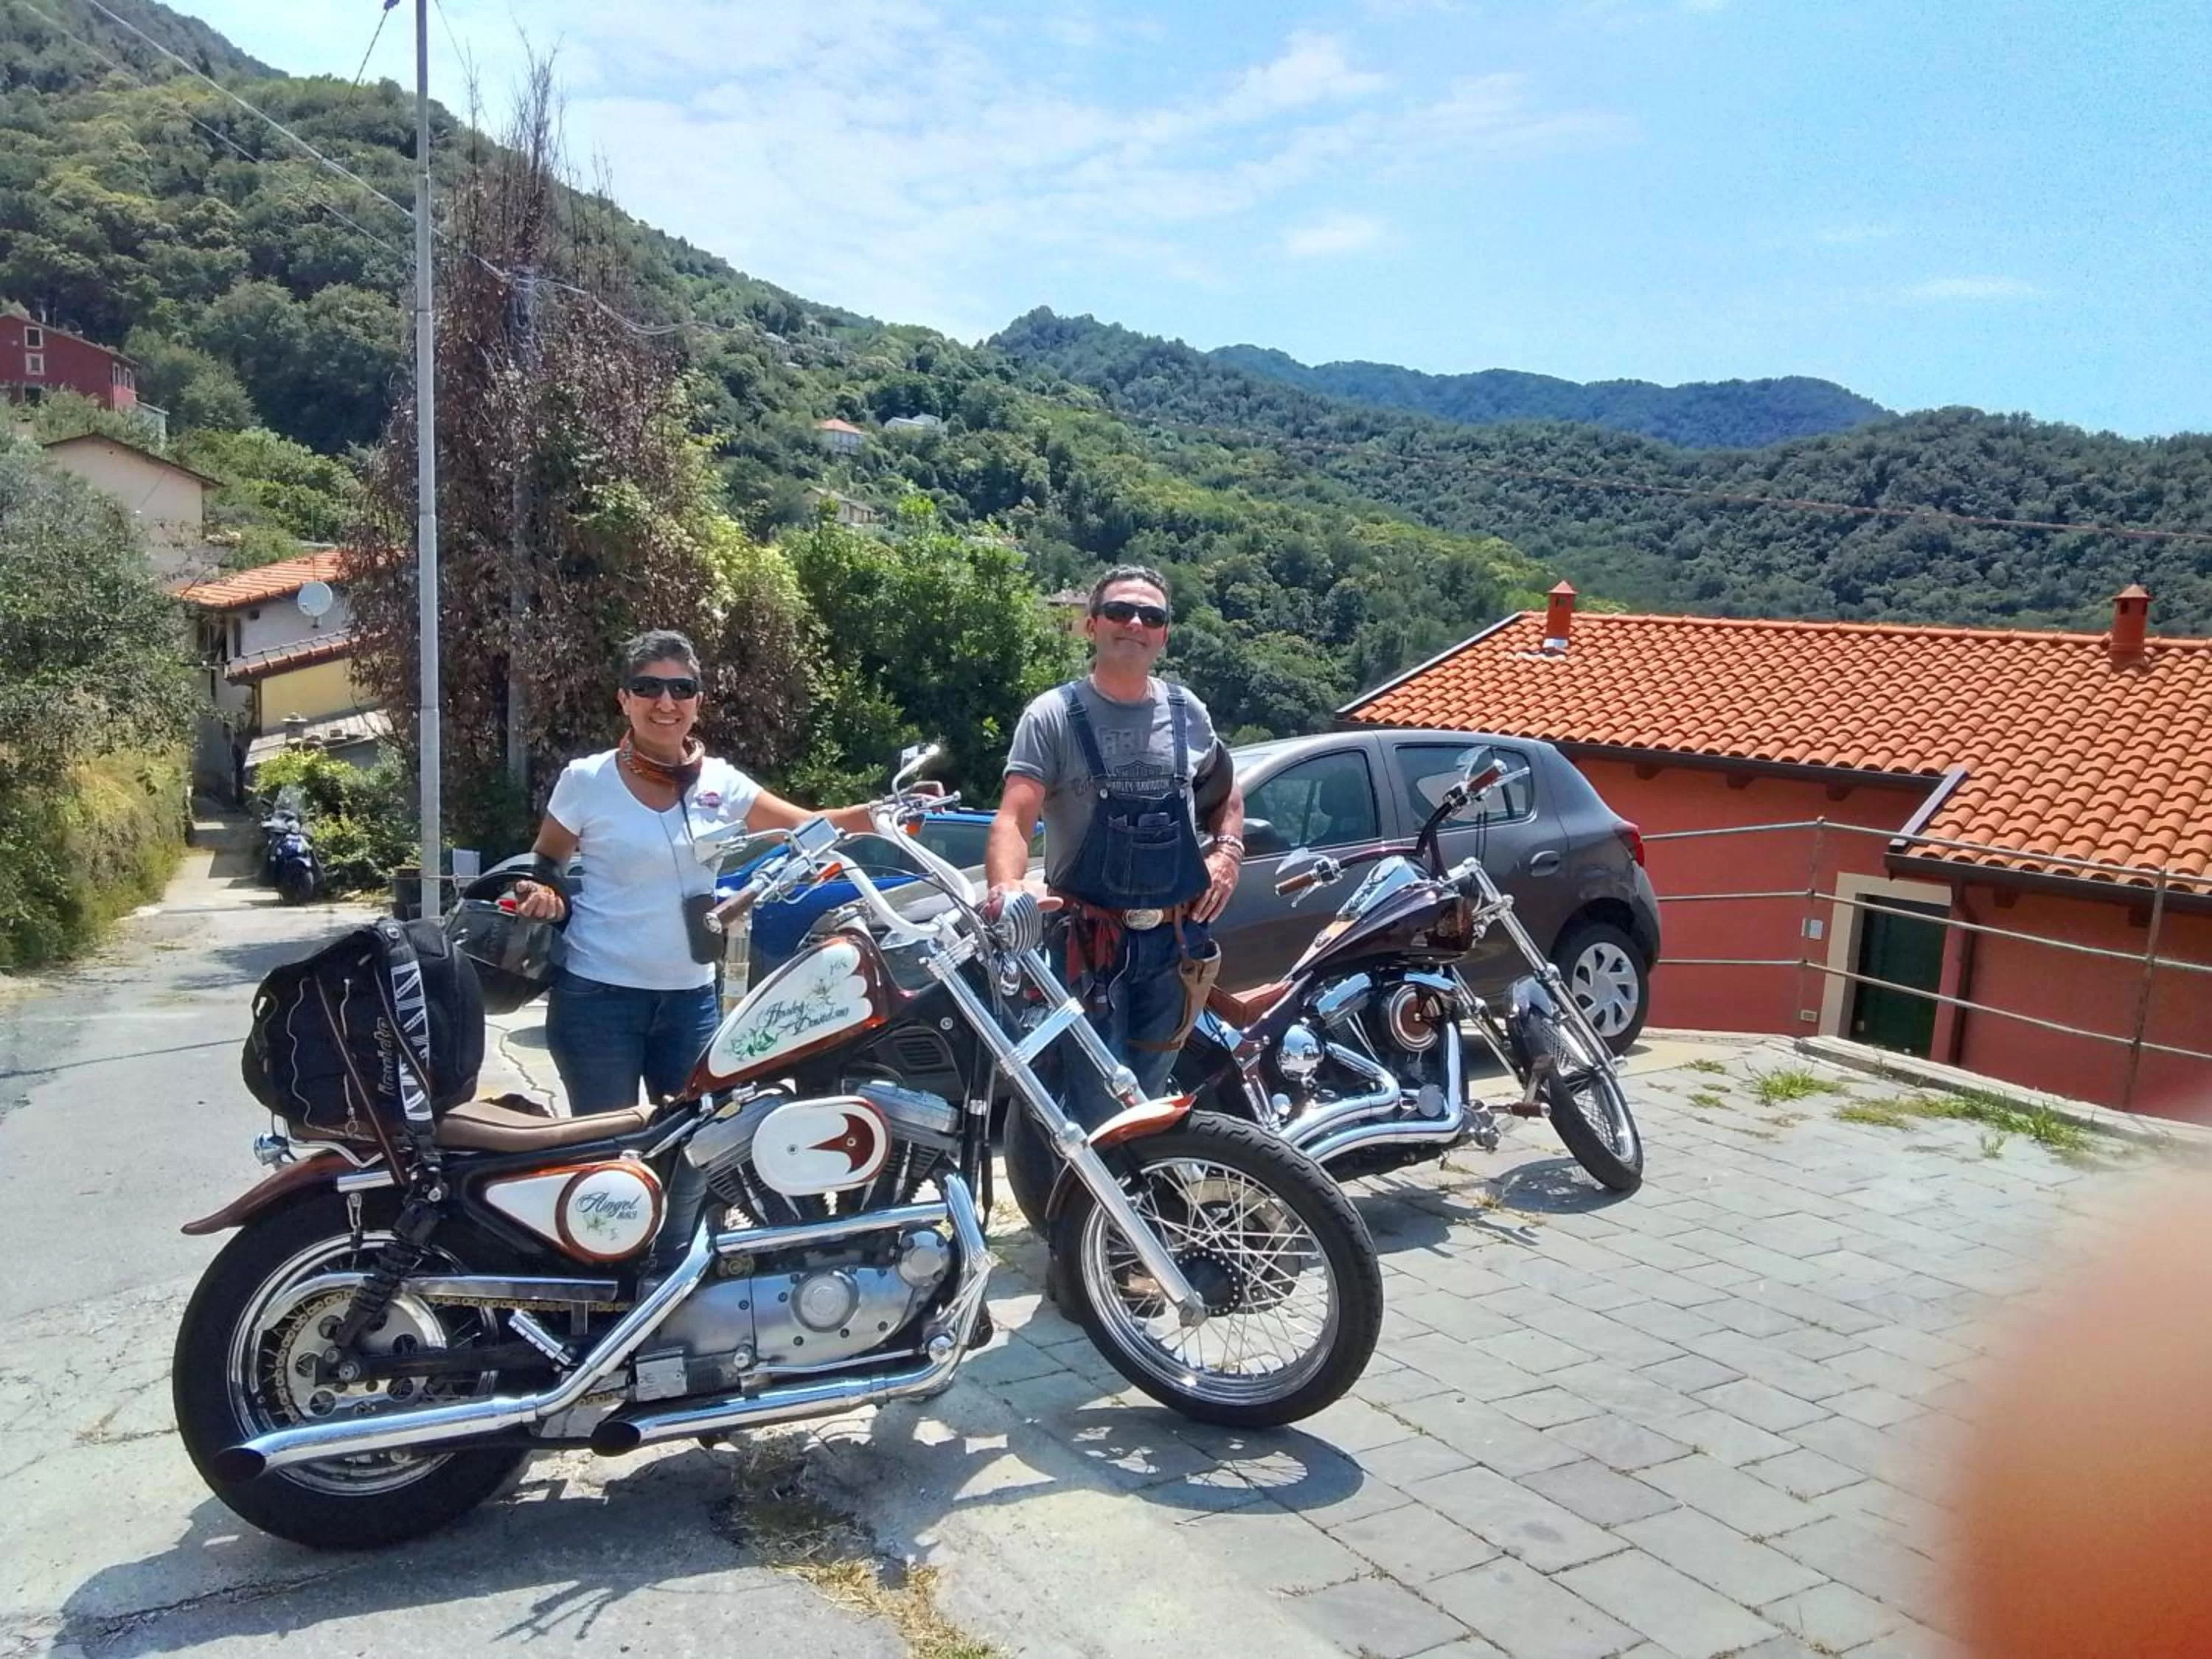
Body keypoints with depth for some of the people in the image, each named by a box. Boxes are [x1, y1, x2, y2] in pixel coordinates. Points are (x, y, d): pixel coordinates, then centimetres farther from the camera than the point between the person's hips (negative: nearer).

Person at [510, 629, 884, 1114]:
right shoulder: (586, 780, -6)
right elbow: (544, 861, 8)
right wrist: (540, 891, -14)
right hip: (598, 995, -3)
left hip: (690, 996, 3)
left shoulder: (720, 782, 2)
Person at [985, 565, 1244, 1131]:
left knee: (1148, 1100, 17)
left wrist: (1228, 849, 5)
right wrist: (1006, 888, -38)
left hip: (1176, 941, 5)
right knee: (1096, 1111, -8)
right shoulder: (1053, 714, -7)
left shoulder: (1187, 712, 8)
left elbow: (1227, 790, 25)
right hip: (1090, 942, -5)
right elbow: (1013, 817, -18)